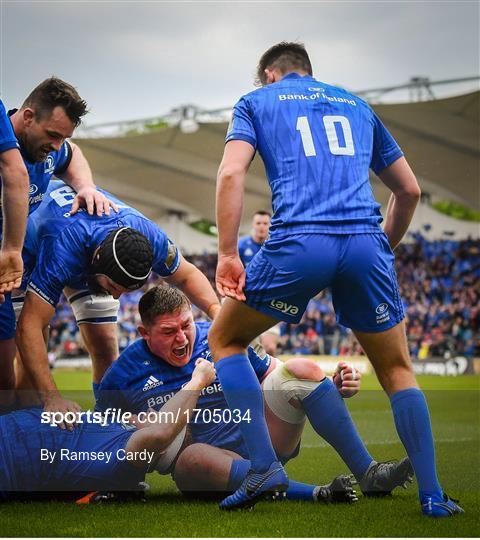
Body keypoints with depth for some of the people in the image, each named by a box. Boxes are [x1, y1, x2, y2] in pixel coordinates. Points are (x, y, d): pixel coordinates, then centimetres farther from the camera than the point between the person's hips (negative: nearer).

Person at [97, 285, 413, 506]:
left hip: (258, 440, 3)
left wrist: (332, 387, -11)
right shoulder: (124, 374, -3)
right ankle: (314, 493, -46)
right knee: (194, 457, -41)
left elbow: (281, 378, 7)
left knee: (301, 370, -17)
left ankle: (368, 472, -23)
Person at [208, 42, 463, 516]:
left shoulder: (256, 101, 20)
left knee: (224, 339, 19)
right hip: (366, 244, 3)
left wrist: (227, 255, 1)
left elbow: (231, 173, 2)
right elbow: (409, 189, 28)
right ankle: (432, 495, 12)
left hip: (298, 243, -3)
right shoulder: (358, 106, 29)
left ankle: (264, 467, 7)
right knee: (397, 371, 19)